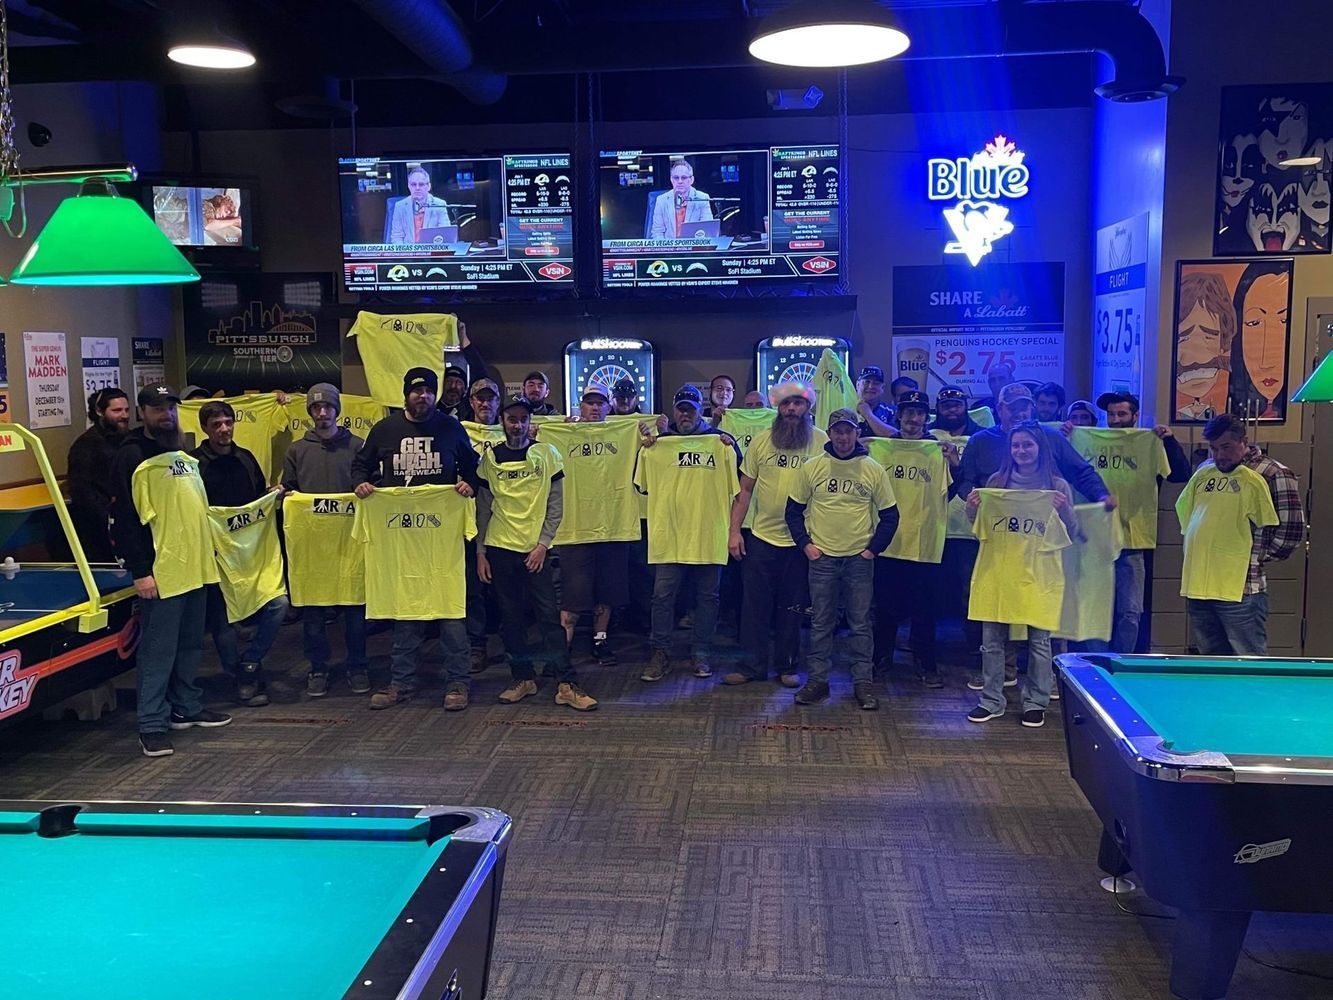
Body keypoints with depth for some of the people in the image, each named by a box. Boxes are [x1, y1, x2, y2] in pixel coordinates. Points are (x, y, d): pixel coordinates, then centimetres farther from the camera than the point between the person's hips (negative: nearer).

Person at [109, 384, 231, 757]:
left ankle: (187, 708, 29)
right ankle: (152, 726, 3)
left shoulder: (183, 454, 16)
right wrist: (139, 571, -16)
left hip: (195, 568, 8)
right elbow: (123, 519, -12)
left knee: (190, 645, 16)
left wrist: (207, 554, 22)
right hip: (161, 572, -8)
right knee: (158, 651, -4)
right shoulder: (131, 456, -8)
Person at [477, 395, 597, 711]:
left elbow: (555, 505, 0)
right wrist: (480, 552, 5)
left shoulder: (547, 454, 1)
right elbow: (484, 508, 9)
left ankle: (566, 684, -4)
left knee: (549, 614, -5)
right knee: (511, 617, 6)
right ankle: (523, 679, 17)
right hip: (500, 547, 2)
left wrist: (542, 544, -8)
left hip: (535, 548, -2)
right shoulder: (491, 458, 5)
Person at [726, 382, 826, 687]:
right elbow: (745, 489, 5)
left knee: (792, 608, 10)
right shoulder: (761, 441, 1)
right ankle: (753, 664, 18)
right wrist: (735, 530, -1)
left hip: (801, 540, -1)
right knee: (754, 605, 6)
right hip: (761, 536, 1)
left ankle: (788, 666, 23)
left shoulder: (822, 442, -4)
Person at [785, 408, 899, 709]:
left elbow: (890, 516, 5)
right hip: (822, 557, 0)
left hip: (860, 558, 0)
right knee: (821, 623, 7)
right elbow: (793, 511, 7)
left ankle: (863, 682, 14)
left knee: (860, 623, 5)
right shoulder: (811, 468, 0)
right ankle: (817, 679, 15)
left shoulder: (874, 470, -1)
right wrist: (805, 544, -1)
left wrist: (873, 548, -1)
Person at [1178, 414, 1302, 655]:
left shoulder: (1272, 474, -6)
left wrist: (1258, 558, -2)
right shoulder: (1203, 473, 15)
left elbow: (1292, 528, -8)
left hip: (1240, 589, -7)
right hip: (1196, 587, 7)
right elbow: (1184, 511, 29)